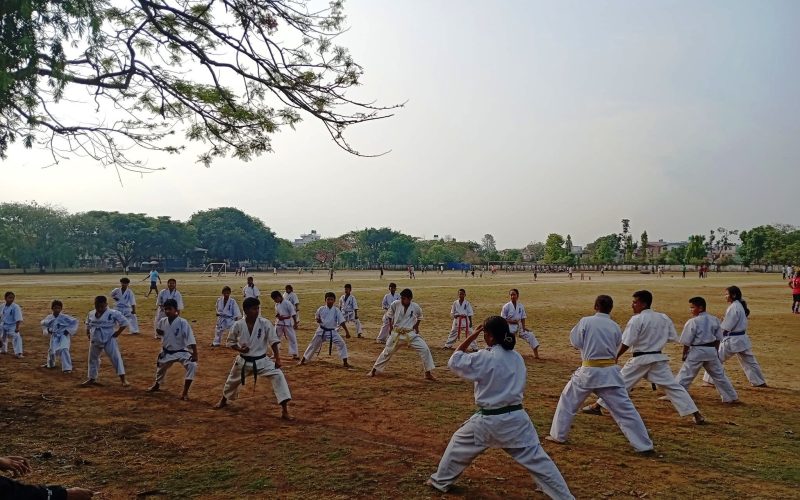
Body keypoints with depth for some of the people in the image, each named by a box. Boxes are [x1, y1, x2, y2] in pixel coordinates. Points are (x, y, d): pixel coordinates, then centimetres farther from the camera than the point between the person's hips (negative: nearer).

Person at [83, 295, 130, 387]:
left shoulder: (113, 313, -15)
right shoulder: (91, 314, 2)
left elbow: (125, 322, -12)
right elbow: (88, 325, 20)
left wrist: (118, 332, -14)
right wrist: (87, 333, 8)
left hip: (109, 340, -5)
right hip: (95, 340, 5)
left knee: (116, 358, -10)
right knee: (93, 359, 18)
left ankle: (123, 379, -8)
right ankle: (92, 379, 36)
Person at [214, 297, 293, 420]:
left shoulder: (265, 323, -16)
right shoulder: (238, 325, -13)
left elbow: (273, 341, -12)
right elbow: (230, 341, 2)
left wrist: (277, 358, -18)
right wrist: (239, 349, -18)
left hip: (261, 361, -1)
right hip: (244, 361, 2)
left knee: (278, 376, -22)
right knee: (232, 381, 23)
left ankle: (285, 410, -17)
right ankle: (223, 400, 58)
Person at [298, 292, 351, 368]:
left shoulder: (336, 310, -10)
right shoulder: (321, 309, -6)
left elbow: (342, 321, -13)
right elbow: (316, 316, 13)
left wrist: (347, 331, -19)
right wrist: (317, 319, -11)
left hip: (332, 332, -1)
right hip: (322, 331, 1)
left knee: (342, 344, -12)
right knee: (313, 345, 10)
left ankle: (345, 362, 1)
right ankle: (303, 360, 26)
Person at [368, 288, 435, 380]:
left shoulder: (415, 307, -10)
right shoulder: (395, 304, -12)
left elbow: (419, 317, 14)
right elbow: (389, 314, 8)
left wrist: (416, 326, 8)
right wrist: (390, 326, 6)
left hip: (410, 334, 0)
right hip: (397, 333, 0)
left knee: (424, 349, -11)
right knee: (387, 352, 11)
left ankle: (428, 373, 2)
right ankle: (374, 370, 29)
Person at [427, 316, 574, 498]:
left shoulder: (485, 358, -15)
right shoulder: (517, 357, 4)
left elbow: (454, 361, -2)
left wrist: (471, 337, 0)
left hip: (489, 420, -4)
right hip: (515, 417, 4)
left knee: (459, 442, 20)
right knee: (536, 459, 7)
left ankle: (441, 481, 34)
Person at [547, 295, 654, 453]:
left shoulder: (585, 321, -7)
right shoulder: (615, 326, 1)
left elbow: (576, 342, -1)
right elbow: (616, 345, 11)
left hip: (588, 372, -1)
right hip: (610, 372, 2)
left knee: (568, 400, 18)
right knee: (625, 409, 5)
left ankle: (558, 435, 25)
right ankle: (644, 445, 6)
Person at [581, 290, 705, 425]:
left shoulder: (637, 319, -15)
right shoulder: (663, 318, 2)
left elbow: (626, 343, -15)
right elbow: (673, 338, 9)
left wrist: (615, 357, -3)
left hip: (640, 359, -4)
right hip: (658, 358, 4)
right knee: (673, 386, 9)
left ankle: (597, 406, 16)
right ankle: (697, 415, 6)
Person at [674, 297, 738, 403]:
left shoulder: (693, 321, -14)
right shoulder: (714, 320, 4)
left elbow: (687, 341, -11)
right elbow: (718, 338, 10)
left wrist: (684, 354, 2)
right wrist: (715, 351, 20)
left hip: (697, 351, -6)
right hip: (711, 351, 6)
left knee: (685, 375, 0)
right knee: (719, 375, 18)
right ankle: (732, 397, 26)